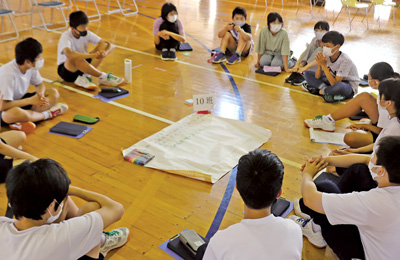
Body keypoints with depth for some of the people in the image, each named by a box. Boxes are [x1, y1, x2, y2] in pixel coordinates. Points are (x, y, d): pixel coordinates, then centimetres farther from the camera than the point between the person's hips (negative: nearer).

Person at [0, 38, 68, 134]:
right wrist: (30, 100, -27)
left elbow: (40, 84, 9)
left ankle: (26, 120, -21)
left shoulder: (31, 67, -10)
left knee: (54, 93, -7)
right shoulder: (8, 74, -30)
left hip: (20, 100, 8)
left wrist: (40, 94, -16)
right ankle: (47, 114, -17)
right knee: (15, 113, -44)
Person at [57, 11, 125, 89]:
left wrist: (105, 52, -33)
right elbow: (69, 54, -45)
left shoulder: (87, 34, -7)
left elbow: (110, 45, -10)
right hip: (68, 70, -5)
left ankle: (85, 77, -22)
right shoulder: (66, 37, -22)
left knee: (104, 45, -12)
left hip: (83, 66, 5)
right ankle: (103, 77, -24)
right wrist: (92, 55, -45)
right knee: (75, 57, -39)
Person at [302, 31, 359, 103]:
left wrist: (324, 65, -34)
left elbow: (334, 83, -33)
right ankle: (324, 87, -18)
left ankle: (322, 91, -14)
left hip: (349, 87, -6)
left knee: (339, 86, -43)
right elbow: (317, 77, -6)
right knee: (307, 74, -2)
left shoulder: (345, 60, -29)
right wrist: (319, 65, -26)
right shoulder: (326, 56, -12)